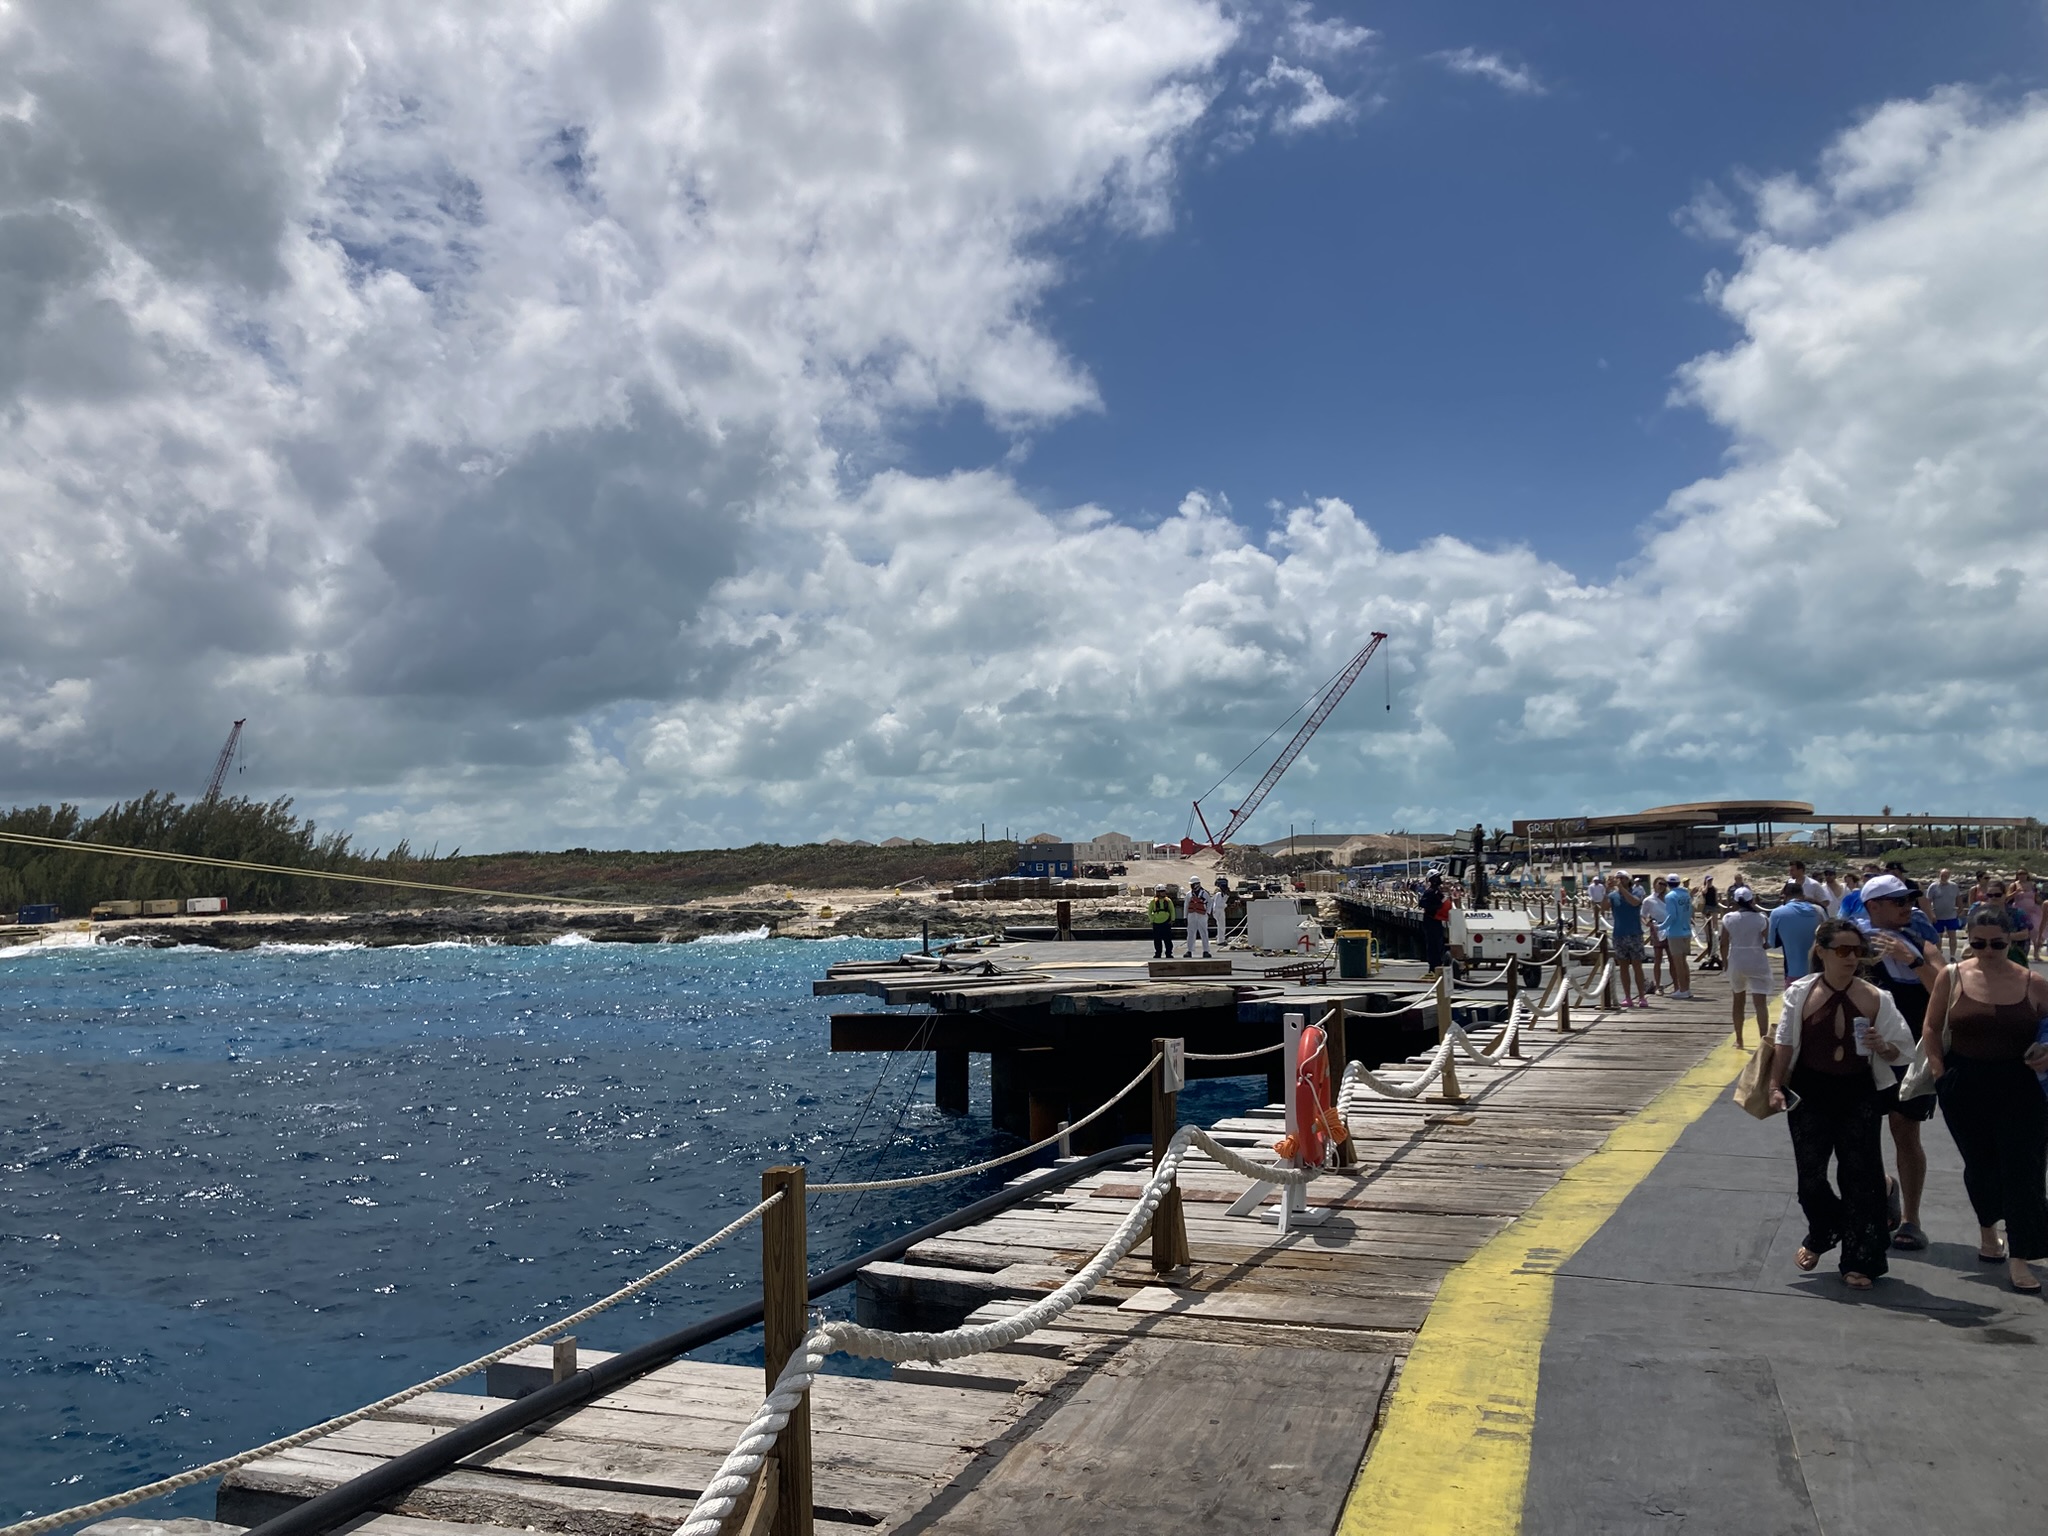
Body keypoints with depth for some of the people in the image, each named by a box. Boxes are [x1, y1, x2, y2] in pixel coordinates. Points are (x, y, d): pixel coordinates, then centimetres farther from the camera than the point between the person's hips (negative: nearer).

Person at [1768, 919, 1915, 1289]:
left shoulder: (1875, 999, -5)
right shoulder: (1800, 993, -5)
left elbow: (1899, 1050, 2)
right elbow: (1785, 1045, 1)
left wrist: (1882, 1047, -19)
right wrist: (1775, 1087, -3)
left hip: (1859, 1096, 0)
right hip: (1810, 1094, 0)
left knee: (1860, 1176, 2)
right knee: (1810, 1175, 9)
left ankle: (1860, 1261, 17)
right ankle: (1820, 1236, 39)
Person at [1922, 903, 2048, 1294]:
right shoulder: (1952, 977, -3)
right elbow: (1931, 1033, 3)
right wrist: (1941, 1077, -3)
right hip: (1965, 1088, 1)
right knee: (1979, 1163, 15)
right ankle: (1987, 1228, 40)